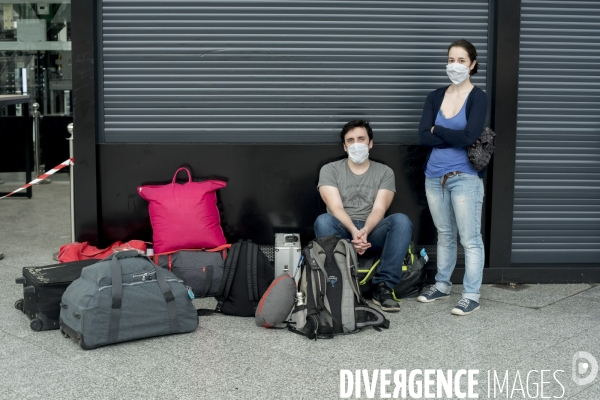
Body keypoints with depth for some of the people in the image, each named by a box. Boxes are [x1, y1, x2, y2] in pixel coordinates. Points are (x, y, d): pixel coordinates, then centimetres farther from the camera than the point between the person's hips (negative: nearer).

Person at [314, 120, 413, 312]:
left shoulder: (384, 172, 9)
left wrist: (365, 230, -27)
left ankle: (383, 286, -29)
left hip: (372, 230, 1)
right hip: (343, 229, -1)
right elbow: (335, 207, -8)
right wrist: (354, 231, -28)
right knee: (323, 221, -34)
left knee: (401, 220, -29)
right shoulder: (330, 170, 5)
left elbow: (379, 209, -5)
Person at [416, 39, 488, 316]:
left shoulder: (478, 97, -5)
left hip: (465, 177, -5)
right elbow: (423, 136, -4)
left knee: (470, 238, -2)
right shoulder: (436, 97, 8)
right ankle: (442, 285, 29)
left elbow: (469, 136, -19)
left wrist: (438, 130, -6)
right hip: (434, 176, 5)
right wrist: (455, 138, -13)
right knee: (444, 234, 17)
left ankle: (471, 296, 4)